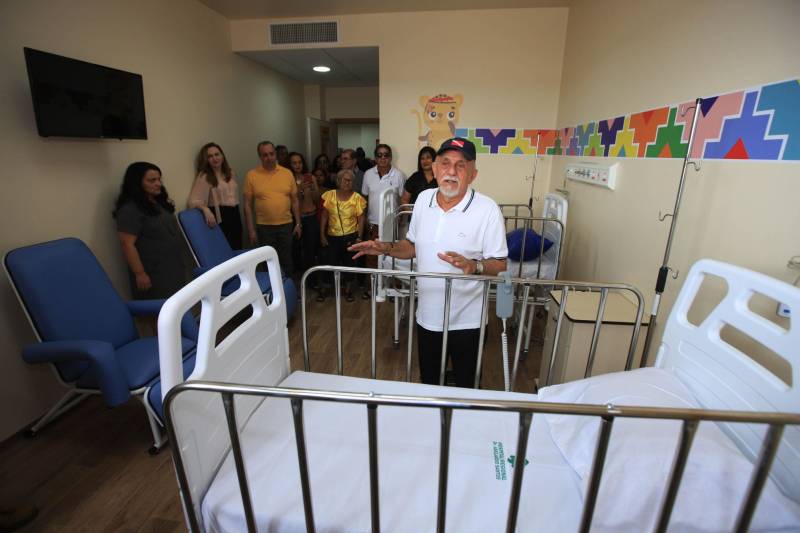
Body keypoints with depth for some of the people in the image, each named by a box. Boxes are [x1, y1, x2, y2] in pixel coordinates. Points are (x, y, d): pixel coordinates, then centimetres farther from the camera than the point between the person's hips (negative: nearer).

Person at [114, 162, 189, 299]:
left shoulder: (160, 202, 11)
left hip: (173, 268, 8)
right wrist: (140, 273, -20)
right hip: (153, 274, -8)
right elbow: (127, 244, -19)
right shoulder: (130, 210, -15)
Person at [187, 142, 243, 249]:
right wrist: (206, 209, -35)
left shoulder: (230, 172, 12)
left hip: (235, 215, 6)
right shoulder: (204, 177, -7)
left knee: (238, 249, 9)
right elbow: (193, 201, -15)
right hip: (219, 217, -6)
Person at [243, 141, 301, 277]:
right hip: (264, 227, -1)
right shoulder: (251, 175, -3)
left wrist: (298, 223, 4)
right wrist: (251, 229, -5)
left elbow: (295, 200, 7)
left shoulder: (287, 173, 2)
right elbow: (248, 204, -2)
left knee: (286, 260, 10)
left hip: (286, 225, 1)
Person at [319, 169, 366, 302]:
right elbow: (324, 217, 3)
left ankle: (348, 290, 26)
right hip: (332, 236, 1)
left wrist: (359, 237, -6)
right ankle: (323, 290, 23)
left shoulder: (357, 198, -6)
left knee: (349, 262, 10)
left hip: (350, 236, -1)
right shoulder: (329, 195, -2)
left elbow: (361, 219, -2)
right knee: (330, 262, 7)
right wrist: (322, 235, 0)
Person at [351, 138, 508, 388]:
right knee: (428, 384, 24)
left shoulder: (487, 209, -16)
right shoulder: (423, 199, -1)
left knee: (464, 385, 18)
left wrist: (474, 266, -32)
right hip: (427, 315, 5)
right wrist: (386, 248, -6)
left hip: (465, 320, -4)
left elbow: (500, 264, -13)